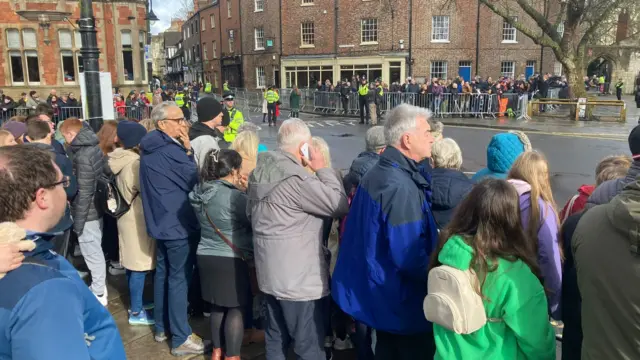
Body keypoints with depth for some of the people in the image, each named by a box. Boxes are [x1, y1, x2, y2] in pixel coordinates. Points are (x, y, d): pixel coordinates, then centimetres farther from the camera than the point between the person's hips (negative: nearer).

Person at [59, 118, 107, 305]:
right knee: (95, 250, 19)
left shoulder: (82, 156, -22)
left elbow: (84, 192, -23)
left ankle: (99, 295, 16)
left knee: (92, 253, 3)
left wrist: (78, 221, -16)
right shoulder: (95, 147, 5)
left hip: (88, 212, -9)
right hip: (97, 208, 9)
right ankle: (99, 287, 33)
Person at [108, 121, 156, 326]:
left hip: (128, 217, 9)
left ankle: (136, 303, 31)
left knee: (132, 265, 18)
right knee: (139, 267, -1)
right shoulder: (134, 163, -22)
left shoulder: (121, 160, 5)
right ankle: (136, 312, 8)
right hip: (137, 219, -9)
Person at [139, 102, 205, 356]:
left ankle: (162, 328, 31)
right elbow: (194, 182, -17)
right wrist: (188, 150, -10)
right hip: (178, 224, -10)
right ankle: (181, 339, 7)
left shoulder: (152, 149, 8)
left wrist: (182, 150, 2)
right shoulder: (170, 150, -22)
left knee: (163, 274, 18)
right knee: (179, 279, -2)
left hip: (161, 221, 10)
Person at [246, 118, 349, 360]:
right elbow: (340, 205, -17)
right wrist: (322, 169, -9)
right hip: (299, 277, -9)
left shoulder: (260, 171, 5)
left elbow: (251, 213, 19)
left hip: (271, 273, 9)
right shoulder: (297, 179, -23)